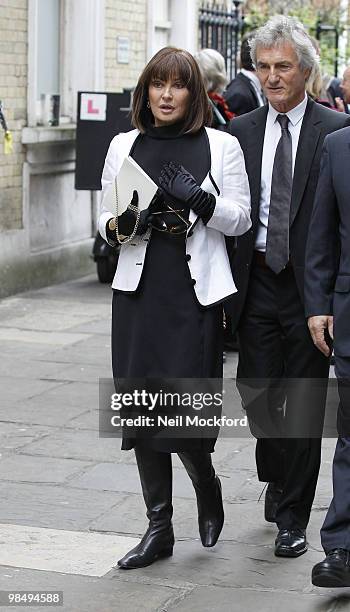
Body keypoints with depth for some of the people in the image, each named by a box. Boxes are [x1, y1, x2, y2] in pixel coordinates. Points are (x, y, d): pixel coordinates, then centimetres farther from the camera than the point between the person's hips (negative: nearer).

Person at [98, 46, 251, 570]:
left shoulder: (221, 146, 4)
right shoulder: (124, 147, 10)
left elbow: (241, 219, 4)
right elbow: (105, 220, 13)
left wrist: (200, 199, -13)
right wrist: (121, 225, -9)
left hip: (196, 291, -3)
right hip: (139, 290, 3)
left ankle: (207, 486, 26)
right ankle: (159, 528, 15)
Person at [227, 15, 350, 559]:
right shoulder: (241, 132, 7)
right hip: (256, 282, 3)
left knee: (303, 403, 3)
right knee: (256, 391, 7)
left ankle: (293, 518, 15)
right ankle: (279, 479, 36)